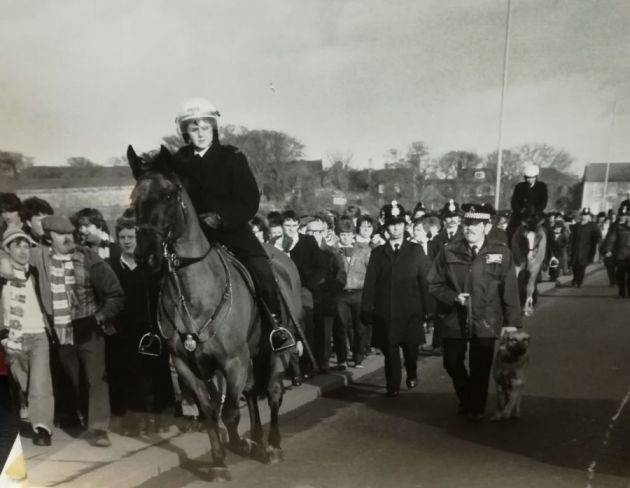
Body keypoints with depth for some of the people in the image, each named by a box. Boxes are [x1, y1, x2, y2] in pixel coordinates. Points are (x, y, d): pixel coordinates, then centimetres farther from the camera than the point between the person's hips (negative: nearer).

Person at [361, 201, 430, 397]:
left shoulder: (415, 251, 8)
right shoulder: (378, 253, 9)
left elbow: (423, 281, 5)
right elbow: (370, 283, 4)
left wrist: (425, 309, -2)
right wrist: (366, 310, -3)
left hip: (410, 312, 0)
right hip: (385, 312, 0)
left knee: (411, 348, 3)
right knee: (390, 351, 1)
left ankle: (412, 374, 33)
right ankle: (393, 387, 17)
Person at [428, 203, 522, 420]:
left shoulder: (501, 253, -4)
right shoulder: (449, 252, -2)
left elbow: (510, 290, -3)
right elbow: (434, 284, 3)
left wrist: (511, 322, -6)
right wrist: (454, 297, -13)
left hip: (486, 323, -2)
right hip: (454, 320, 2)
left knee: (480, 369, 5)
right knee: (452, 364, 11)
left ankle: (476, 409, 29)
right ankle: (466, 399, 40)